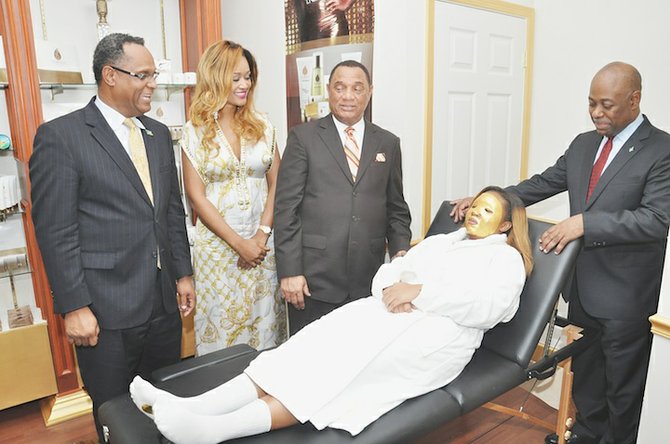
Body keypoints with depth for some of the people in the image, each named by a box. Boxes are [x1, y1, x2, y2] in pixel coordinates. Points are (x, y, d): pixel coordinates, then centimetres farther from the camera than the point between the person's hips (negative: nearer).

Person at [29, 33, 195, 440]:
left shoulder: (159, 134, 10)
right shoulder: (60, 136, -9)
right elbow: (55, 232, -11)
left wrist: (183, 274, 11)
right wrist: (74, 307, -12)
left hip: (164, 302, 5)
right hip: (106, 311, -5)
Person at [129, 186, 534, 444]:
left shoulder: (506, 259, 11)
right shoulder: (440, 242, 28)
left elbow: (488, 307, -10)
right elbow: (389, 270, 16)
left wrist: (420, 291, -17)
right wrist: (391, 289, -8)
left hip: (439, 334, -5)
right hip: (391, 314, 5)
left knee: (354, 365, -30)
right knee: (331, 340, -24)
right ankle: (197, 408, -35)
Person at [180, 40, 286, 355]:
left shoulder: (262, 126, 5)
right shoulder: (195, 131, -2)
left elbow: (276, 185, 4)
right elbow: (196, 197, -4)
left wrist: (261, 236, -8)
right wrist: (239, 244, -9)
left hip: (262, 244, 2)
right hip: (217, 244, -2)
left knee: (265, 324, 10)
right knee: (222, 328, 8)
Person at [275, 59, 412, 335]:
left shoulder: (388, 143, 11)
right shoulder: (303, 137, 1)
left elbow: (396, 208, 15)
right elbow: (286, 208, -4)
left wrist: (400, 250, 0)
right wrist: (289, 271, -8)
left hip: (368, 281, 3)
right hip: (313, 279, -2)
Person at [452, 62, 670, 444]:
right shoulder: (583, 144, 7)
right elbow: (544, 183, 8)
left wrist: (585, 222, -28)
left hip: (624, 296, -6)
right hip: (582, 287, 6)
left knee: (622, 387, 15)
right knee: (584, 373, 23)